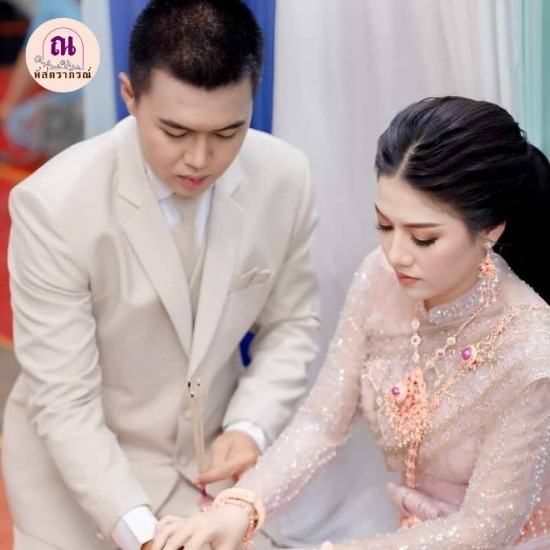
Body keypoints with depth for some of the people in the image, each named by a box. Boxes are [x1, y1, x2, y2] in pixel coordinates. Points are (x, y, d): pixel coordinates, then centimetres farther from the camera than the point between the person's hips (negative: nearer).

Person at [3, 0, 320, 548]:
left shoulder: (285, 178, -14)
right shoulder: (54, 204, -25)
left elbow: (289, 324, 1)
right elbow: (65, 405, -23)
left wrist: (251, 427, -15)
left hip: (213, 461, 3)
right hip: (80, 468, -3)